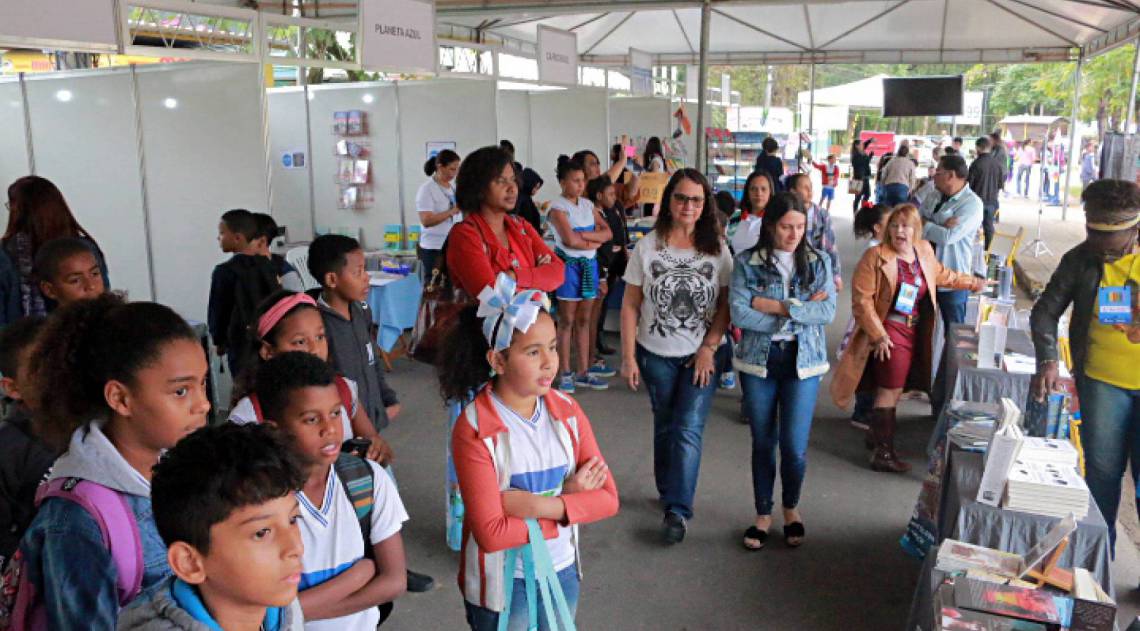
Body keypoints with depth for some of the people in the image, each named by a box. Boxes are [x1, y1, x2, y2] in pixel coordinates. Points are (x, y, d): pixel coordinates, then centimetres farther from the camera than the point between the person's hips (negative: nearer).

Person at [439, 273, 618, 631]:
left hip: (562, 571, 5)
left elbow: (607, 499, -9)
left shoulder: (567, 411, -6)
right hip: (502, 584, -4)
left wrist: (539, 505, -23)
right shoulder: (474, 431, -20)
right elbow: (491, 533, -24)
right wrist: (570, 500, -18)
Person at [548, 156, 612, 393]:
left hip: (589, 263, 6)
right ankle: (565, 374, 9)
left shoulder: (588, 204, 11)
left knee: (584, 320, 9)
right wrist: (595, 241, -7)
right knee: (567, 321, 1)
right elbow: (569, 239, -19)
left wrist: (584, 235, -12)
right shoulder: (557, 206, -7)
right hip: (568, 263, -6)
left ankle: (583, 372, 16)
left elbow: (608, 232, 4)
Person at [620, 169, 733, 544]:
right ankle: (668, 491, 34)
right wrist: (628, 357, -6)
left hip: (701, 356, -1)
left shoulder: (717, 248, -3)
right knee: (665, 426, 15)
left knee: (688, 430, -8)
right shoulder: (648, 247, -4)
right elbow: (630, 305, -3)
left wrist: (708, 348, -11)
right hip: (656, 355, 1)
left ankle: (677, 510, 0)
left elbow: (726, 304, -2)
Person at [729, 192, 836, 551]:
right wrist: (801, 311, -13)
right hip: (758, 360, 0)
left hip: (803, 361, 0)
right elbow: (739, 314, -15)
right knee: (763, 442, 9)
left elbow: (828, 312, -9)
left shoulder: (818, 263, 3)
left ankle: (791, 508, 27)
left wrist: (777, 306, -16)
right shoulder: (746, 263, -3)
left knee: (794, 445, -1)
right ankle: (763, 515, 27)